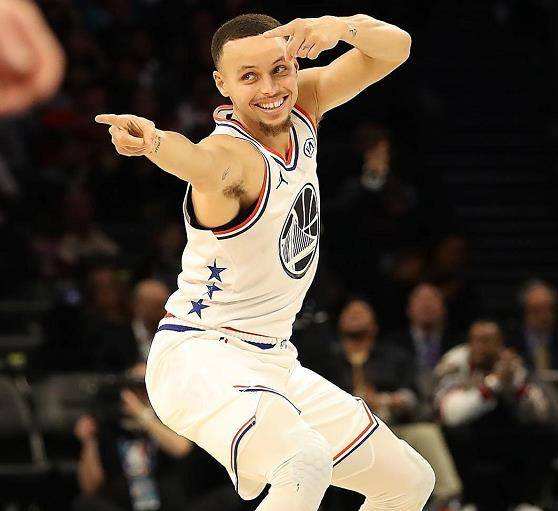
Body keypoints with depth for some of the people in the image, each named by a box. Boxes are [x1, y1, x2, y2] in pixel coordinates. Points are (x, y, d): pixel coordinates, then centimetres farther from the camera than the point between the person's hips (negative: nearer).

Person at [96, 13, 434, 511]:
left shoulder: (301, 107, -1)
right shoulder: (233, 154, -24)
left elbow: (394, 48, -1)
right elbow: (202, 163, -48)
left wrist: (342, 27, -23)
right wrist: (153, 140, -73)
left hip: (272, 364, 9)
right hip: (200, 358, -9)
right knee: (305, 464, -37)